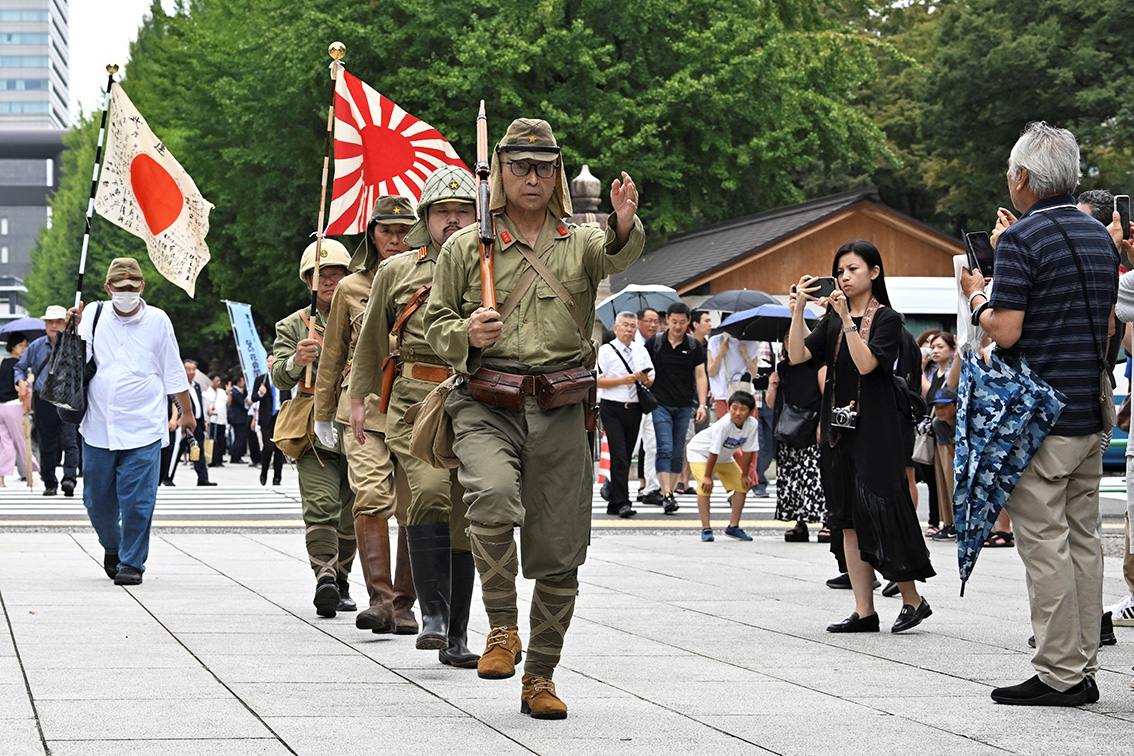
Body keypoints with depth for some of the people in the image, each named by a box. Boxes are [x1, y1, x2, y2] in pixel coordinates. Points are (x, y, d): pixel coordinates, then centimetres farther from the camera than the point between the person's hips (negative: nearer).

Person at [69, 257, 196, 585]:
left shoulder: (157, 320, 4)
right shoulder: (94, 314, 7)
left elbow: (173, 371, 13)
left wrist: (187, 412, 18)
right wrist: (73, 328, -8)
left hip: (142, 429, -2)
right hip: (98, 427, 2)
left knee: (137, 501, -8)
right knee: (97, 500, 7)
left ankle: (132, 562, 4)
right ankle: (112, 547, 34)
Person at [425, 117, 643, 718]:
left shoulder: (581, 241, 9)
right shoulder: (465, 247, 10)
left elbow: (618, 256, -14)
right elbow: (435, 324, 15)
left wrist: (625, 224, -38)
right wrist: (466, 334, -9)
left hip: (559, 412, 1)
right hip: (486, 404, -1)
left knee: (558, 554, 2)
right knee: (493, 496, -31)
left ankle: (540, 678, 15)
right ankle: (502, 627, -13)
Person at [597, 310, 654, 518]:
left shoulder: (641, 351, 15)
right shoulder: (606, 350, -1)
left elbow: (652, 381, 16)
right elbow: (598, 381, -9)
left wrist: (645, 379, -7)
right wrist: (623, 380, -15)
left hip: (634, 409, 5)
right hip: (612, 408, -5)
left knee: (626, 456, 7)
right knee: (619, 456, -13)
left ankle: (613, 502, 15)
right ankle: (622, 502, -14)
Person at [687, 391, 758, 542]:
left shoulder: (752, 425, -22)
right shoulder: (723, 425, -37)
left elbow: (747, 451, -13)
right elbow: (713, 452, -32)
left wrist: (744, 475, -8)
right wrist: (707, 476, -27)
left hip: (724, 457, 6)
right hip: (700, 452, -6)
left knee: (742, 485, -1)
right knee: (705, 487, -23)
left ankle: (733, 526, 7)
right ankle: (706, 528, -18)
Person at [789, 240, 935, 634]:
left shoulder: (887, 318, -3)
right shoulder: (832, 321, 12)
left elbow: (866, 363, -18)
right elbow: (797, 355, 1)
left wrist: (847, 317, -20)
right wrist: (799, 309, -9)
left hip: (875, 428, -6)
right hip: (839, 426, 6)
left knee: (879, 512, -8)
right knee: (849, 521, 5)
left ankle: (912, 600, 5)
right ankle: (864, 610, 7)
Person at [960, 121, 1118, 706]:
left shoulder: (1020, 241, -12)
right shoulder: (1100, 237, 13)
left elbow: (1006, 331, -17)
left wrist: (977, 298, 0)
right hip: (1091, 414, 8)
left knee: (1045, 542, -5)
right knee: (1083, 540, 10)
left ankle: (1058, 674, -5)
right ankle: (1083, 668, 12)